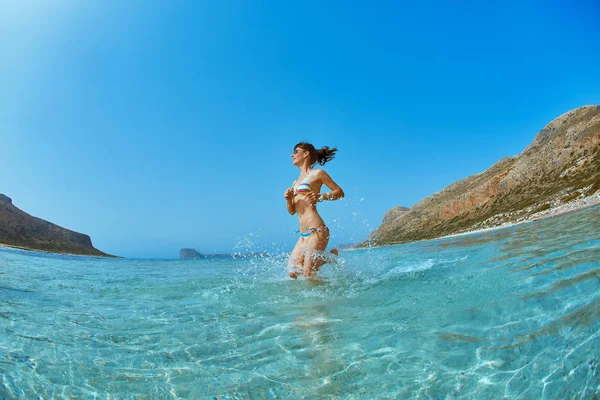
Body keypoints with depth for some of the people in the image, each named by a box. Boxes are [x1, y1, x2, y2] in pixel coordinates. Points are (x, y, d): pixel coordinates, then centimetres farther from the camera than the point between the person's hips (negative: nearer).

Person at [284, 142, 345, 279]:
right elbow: (292, 211, 22)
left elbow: (340, 192, 2)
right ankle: (328, 257, 18)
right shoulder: (296, 182, 21)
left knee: (308, 275, -11)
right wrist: (289, 200, 1)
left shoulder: (316, 174, 1)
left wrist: (320, 196, -14)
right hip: (303, 234, 8)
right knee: (292, 273, 3)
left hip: (316, 230, -8)